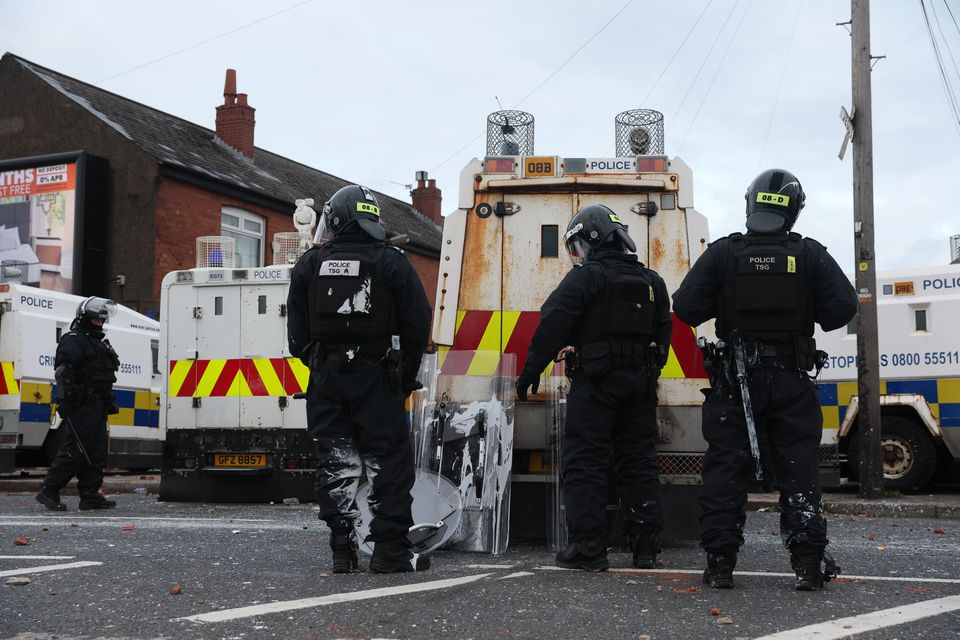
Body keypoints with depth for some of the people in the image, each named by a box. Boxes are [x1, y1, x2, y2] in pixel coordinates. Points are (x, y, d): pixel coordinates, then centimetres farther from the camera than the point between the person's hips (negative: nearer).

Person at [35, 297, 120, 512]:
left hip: (96, 407, 10)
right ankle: (48, 492, -3)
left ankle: (91, 495, 11)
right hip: (79, 407, -10)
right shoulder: (73, 341, -7)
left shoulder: (100, 344, 24)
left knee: (96, 453, 8)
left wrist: (109, 403, 24)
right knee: (74, 451, -10)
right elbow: (64, 373, -18)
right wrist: (66, 402, -26)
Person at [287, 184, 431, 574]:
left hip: (326, 377, 3)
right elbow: (417, 323, -1)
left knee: (335, 464, 7)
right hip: (376, 377, -2)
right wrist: (406, 377, 8)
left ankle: (342, 552, 8)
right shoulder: (391, 263, -1)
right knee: (389, 462, 2)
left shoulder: (310, 265, 6)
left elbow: (297, 331, 8)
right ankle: (390, 551, -1)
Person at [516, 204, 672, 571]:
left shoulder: (586, 277, -9)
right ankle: (646, 547, 15)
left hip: (595, 381, -7)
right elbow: (663, 332, 19)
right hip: (640, 383, 7)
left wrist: (531, 371, -5)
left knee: (585, 463, -2)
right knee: (639, 463, 12)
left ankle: (588, 547, -5)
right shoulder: (651, 282, 14)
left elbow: (553, 326, -12)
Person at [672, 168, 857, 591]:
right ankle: (807, 563, 4)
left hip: (735, 379, 0)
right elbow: (843, 307, -7)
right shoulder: (810, 255, -3)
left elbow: (686, 307, -8)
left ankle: (720, 563, 5)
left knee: (725, 468, 5)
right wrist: (805, 316, 11)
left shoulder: (723, 254, -4)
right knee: (798, 468, 6)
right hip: (792, 381, 1)